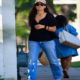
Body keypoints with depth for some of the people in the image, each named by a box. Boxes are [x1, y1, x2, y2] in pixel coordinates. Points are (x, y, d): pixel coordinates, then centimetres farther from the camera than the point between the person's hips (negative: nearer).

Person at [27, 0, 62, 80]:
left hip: (47, 41, -2)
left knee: (53, 61, 7)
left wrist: (44, 27, -20)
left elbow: (54, 29, -8)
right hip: (34, 41, 2)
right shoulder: (32, 16, 7)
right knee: (32, 61, -10)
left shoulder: (49, 16, -4)